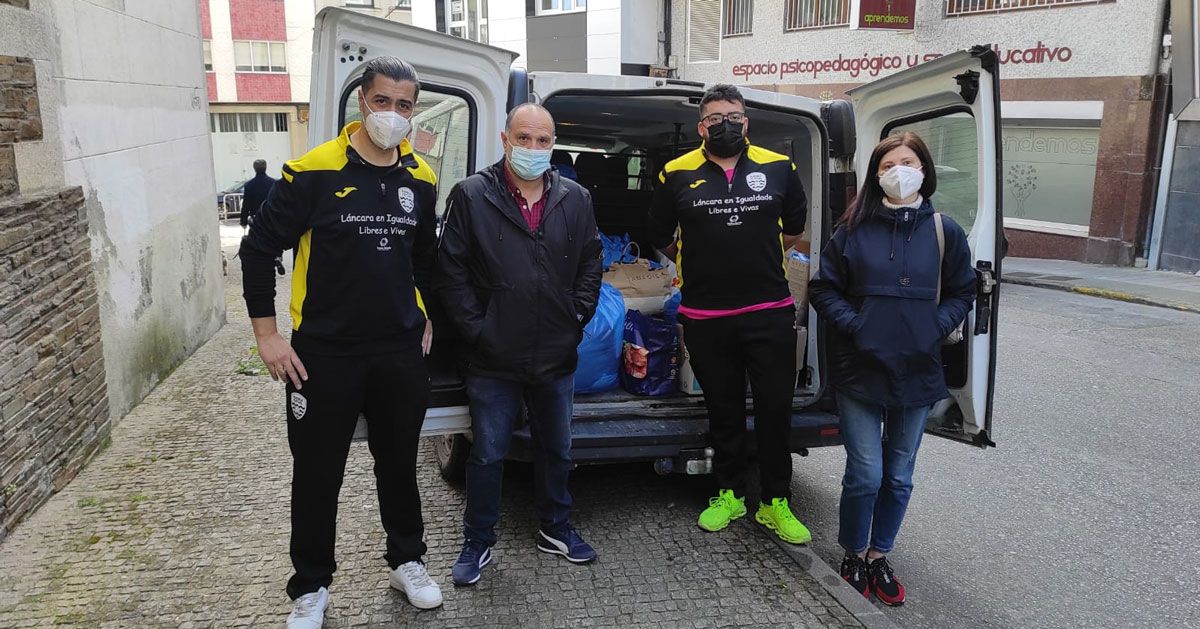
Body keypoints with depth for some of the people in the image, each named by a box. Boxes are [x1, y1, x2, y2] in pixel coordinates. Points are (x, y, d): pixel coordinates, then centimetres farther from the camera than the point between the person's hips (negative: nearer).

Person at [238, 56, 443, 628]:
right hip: (324, 353, -3)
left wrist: (424, 316, 16)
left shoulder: (420, 179, 3)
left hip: (401, 351, 4)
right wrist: (267, 334, -9)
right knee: (317, 474, 9)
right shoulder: (313, 172, -12)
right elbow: (259, 248, -7)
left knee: (399, 463, 17)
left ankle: (407, 561, 37)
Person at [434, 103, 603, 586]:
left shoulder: (576, 200, 4)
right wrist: (475, 327, -10)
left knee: (556, 449, 18)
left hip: (557, 358, 3)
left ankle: (556, 528, 38)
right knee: (487, 455, 9)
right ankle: (478, 541, 27)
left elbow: (590, 262, 11)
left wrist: (577, 316, 2)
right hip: (494, 360, -3)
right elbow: (451, 271, -6)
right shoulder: (471, 196, -6)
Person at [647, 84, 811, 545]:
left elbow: (794, 227, 19)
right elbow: (661, 238, 14)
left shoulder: (778, 168, 4)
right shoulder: (678, 174, 2)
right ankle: (730, 494, 28)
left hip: (770, 313, 0)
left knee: (775, 408, 4)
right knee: (723, 410, 12)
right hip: (705, 318, 0)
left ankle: (775, 503, 18)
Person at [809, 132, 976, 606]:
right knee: (865, 475, -1)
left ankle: (878, 556, 32)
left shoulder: (944, 232, 2)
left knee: (898, 476, 13)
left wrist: (935, 328, -8)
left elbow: (961, 293, 9)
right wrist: (852, 324, -13)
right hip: (859, 369, -2)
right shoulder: (854, 229, -2)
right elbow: (824, 289, 2)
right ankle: (854, 556, 23)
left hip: (916, 372, 2)